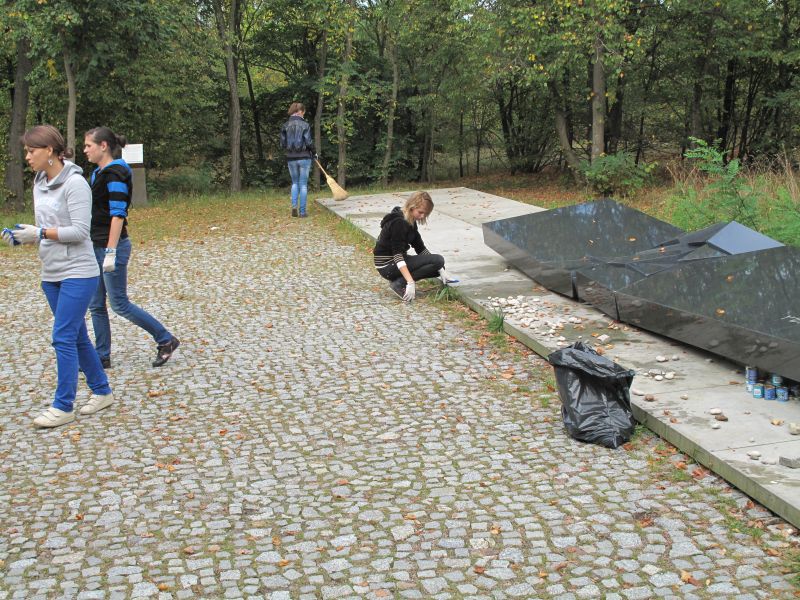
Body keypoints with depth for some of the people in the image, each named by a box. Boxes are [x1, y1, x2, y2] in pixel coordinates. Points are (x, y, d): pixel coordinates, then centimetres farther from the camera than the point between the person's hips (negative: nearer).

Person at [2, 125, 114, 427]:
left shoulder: (75, 183, -14)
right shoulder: (40, 184, 11)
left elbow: (79, 231, -18)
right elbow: (46, 230, 16)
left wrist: (40, 233, -21)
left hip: (78, 273, -8)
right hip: (51, 274, 8)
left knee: (63, 337, -8)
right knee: (77, 336, 13)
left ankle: (63, 407, 0)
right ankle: (102, 391, 26)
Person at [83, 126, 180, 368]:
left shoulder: (114, 174, -15)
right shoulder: (98, 173, 13)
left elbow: (118, 215, -20)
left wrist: (111, 252, -24)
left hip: (112, 247, -9)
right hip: (96, 247, 9)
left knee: (119, 304, -4)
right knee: (96, 305, 10)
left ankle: (166, 340, 7)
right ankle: (102, 357, 18)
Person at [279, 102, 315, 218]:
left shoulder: (285, 126, 1)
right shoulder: (305, 125, -9)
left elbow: (282, 144, 2)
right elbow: (309, 142, -10)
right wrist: (314, 153, 7)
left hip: (291, 159, 3)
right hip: (304, 158, -3)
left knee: (295, 183, 18)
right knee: (303, 184, 5)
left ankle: (294, 206, -1)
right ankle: (302, 211, 5)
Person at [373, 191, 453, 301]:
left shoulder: (410, 221, 7)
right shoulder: (398, 222, -22)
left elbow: (420, 248, 8)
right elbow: (397, 255, -27)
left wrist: (440, 269, -1)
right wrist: (410, 282, -34)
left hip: (396, 262, 10)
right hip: (388, 266, -10)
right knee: (438, 260, -18)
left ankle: (399, 280, 4)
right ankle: (400, 283, -14)